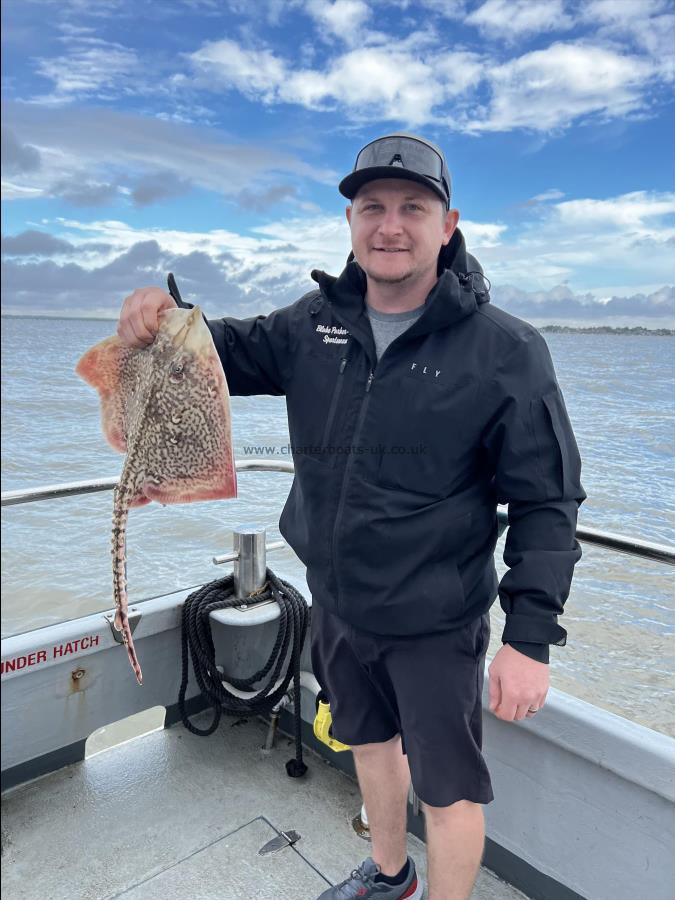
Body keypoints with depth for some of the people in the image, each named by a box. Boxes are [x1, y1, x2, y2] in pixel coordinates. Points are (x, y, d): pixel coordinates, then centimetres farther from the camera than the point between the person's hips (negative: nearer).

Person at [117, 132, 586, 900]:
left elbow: (547, 503, -15)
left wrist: (530, 636, -19)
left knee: (448, 787, 12)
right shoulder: (317, 321, -3)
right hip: (336, 604, 6)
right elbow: (231, 351, 8)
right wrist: (161, 322, -14)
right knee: (369, 740, 27)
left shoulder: (504, 351, -17)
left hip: (435, 625, -5)